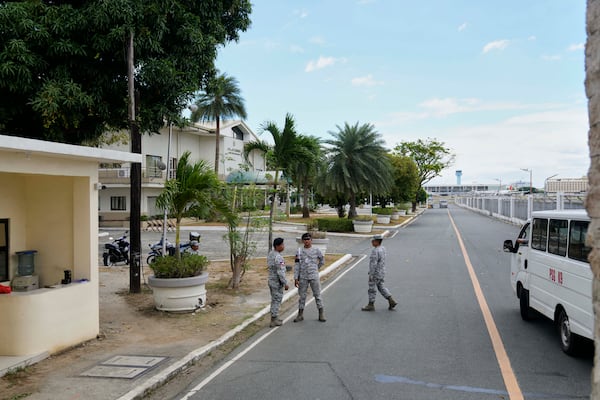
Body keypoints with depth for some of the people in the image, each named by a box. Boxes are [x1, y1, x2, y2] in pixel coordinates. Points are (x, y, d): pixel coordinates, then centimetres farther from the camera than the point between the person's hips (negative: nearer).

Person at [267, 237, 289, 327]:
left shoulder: (270, 254, 7)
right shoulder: (278, 257, -23)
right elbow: (280, 272, -25)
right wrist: (285, 284, -19)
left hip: (271, 281, 9)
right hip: (278, 282, -9)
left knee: (275, 300, 19)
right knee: (277, 301, 1)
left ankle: (275, 318, 27)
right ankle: (274, 321, 7)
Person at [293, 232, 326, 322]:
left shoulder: (316, 250, 0)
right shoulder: (299, 251, 1)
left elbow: (322, 260, 18)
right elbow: (296, 265, -1)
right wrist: (296, 278, -6)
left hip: (314, 276, -1)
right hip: (303, 277, 1)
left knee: (317, 295, 3)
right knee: (302, 296, 7)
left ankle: (321, 314, 11)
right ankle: (300, 314, 16)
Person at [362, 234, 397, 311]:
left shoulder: (375, 251, -24)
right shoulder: (382, 248, 5)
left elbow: (373, 264, -26)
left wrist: (371, 275, -20)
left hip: (375, 273, -9)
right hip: (381, 272, 9)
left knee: (372, 289, 4)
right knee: (381, 287, 18)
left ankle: (371, 305, 15)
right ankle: (391, 301, 13)